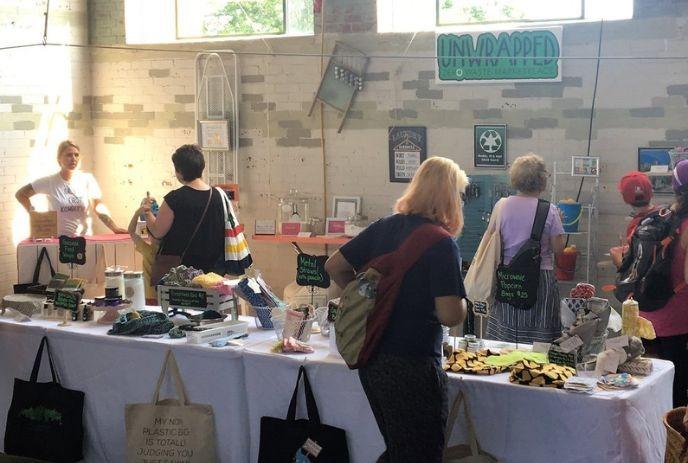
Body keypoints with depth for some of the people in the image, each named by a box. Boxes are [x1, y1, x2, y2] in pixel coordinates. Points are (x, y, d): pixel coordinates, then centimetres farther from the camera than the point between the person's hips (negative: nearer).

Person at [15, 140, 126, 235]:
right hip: (58, 238, -1)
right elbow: (21, 194, 9)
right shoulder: (50, 182, 0)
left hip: (85, 238, 1)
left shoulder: (87, 179, 1)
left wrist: (115, 228, -18)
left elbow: (99, 208, -5)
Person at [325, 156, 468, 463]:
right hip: (412, 366, -7)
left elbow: (334, 267, 12)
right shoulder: (441, 244, -17)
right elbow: (451, 316, -22)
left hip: (372, 361, 7)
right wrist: (461, 299, -1)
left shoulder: (383, 228, 4)